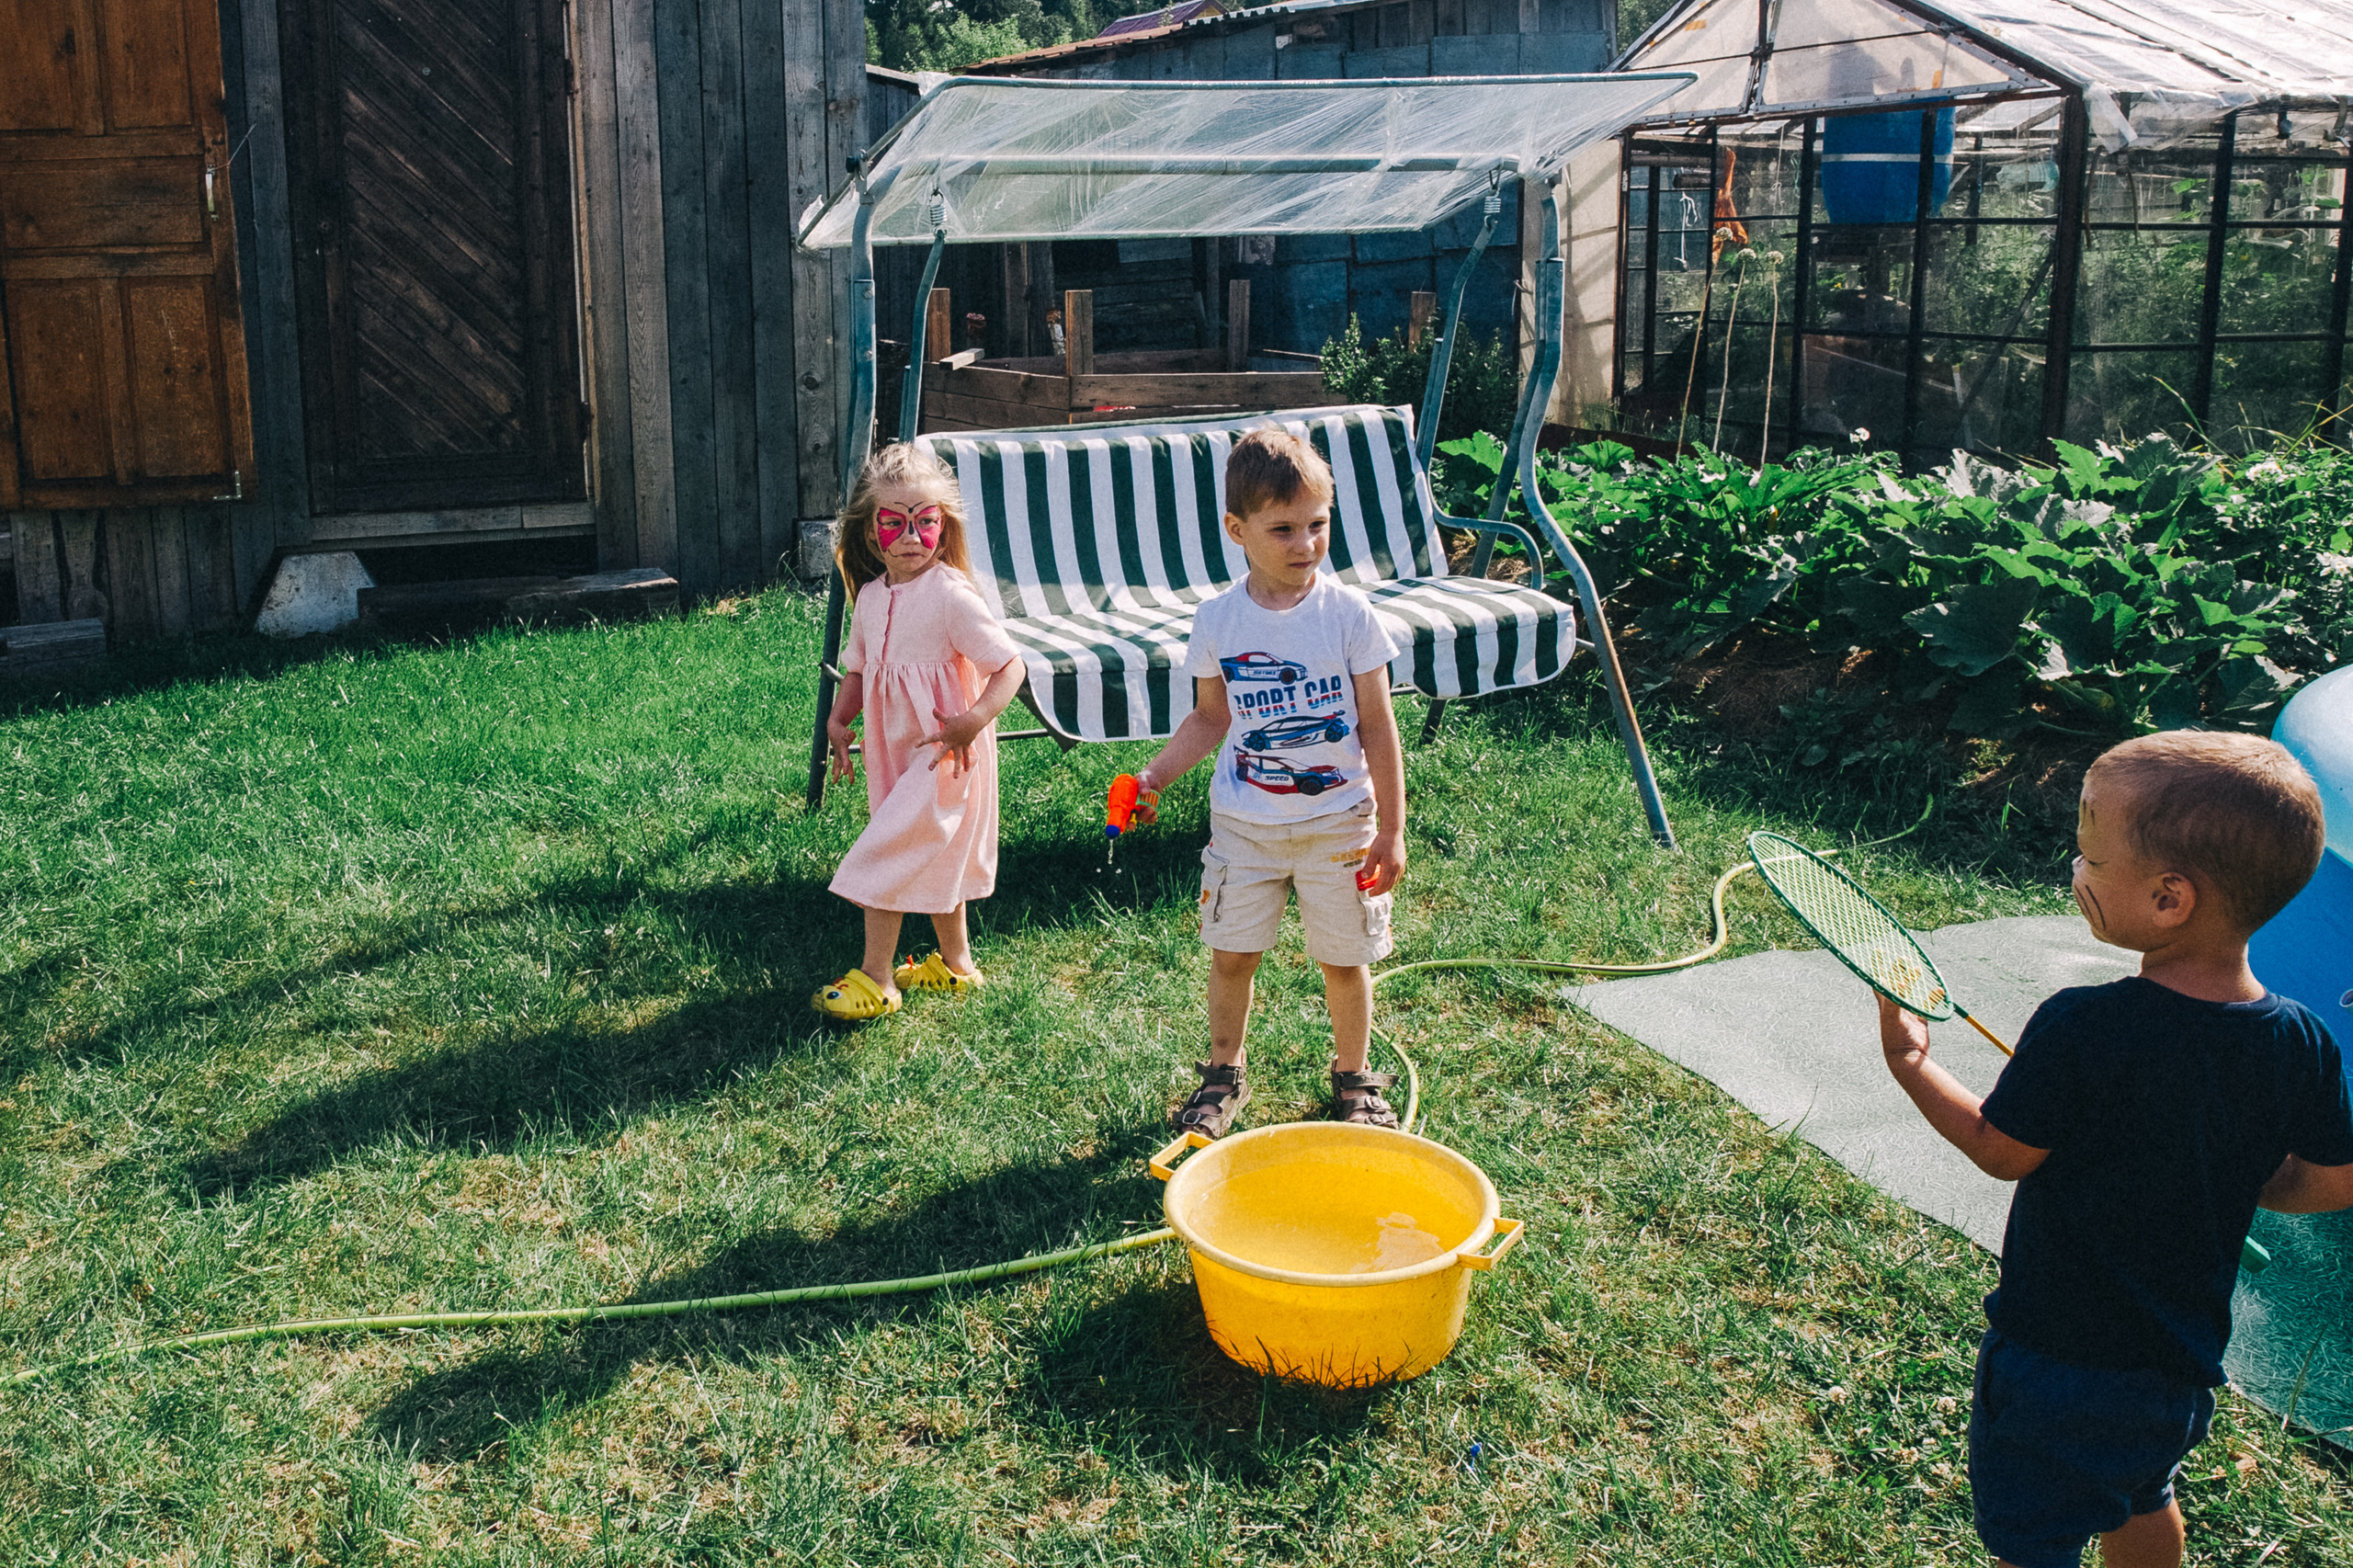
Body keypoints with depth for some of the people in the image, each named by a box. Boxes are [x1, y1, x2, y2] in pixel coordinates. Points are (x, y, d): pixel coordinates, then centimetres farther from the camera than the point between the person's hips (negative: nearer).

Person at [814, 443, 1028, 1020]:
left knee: (883, 858, -7)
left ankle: (875, 979, 4)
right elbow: (859, 668, 18)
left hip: (944, 756, -8)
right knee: (931, 861, 19)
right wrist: (838, 720, 2)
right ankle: (956, 964, 35)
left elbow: (1009, 665, -18)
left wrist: (975, 720, -32)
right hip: (893, 752, 8)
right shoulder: (871, 596, 4)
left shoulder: (951, 595, -19)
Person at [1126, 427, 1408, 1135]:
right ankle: (1224, 1075, 31)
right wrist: (1155, 775, -8)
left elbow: (1379, 728, -6)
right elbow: (1211, 719, 7)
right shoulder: (1217, 621, -6)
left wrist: (1391, 830, -6)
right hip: (1244, 823, 2)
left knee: (1344, 958, 9)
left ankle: (1353, 1079, 30)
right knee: (1230, 953, 10)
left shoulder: (1349, 613, -10)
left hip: (1337, 822, -1)